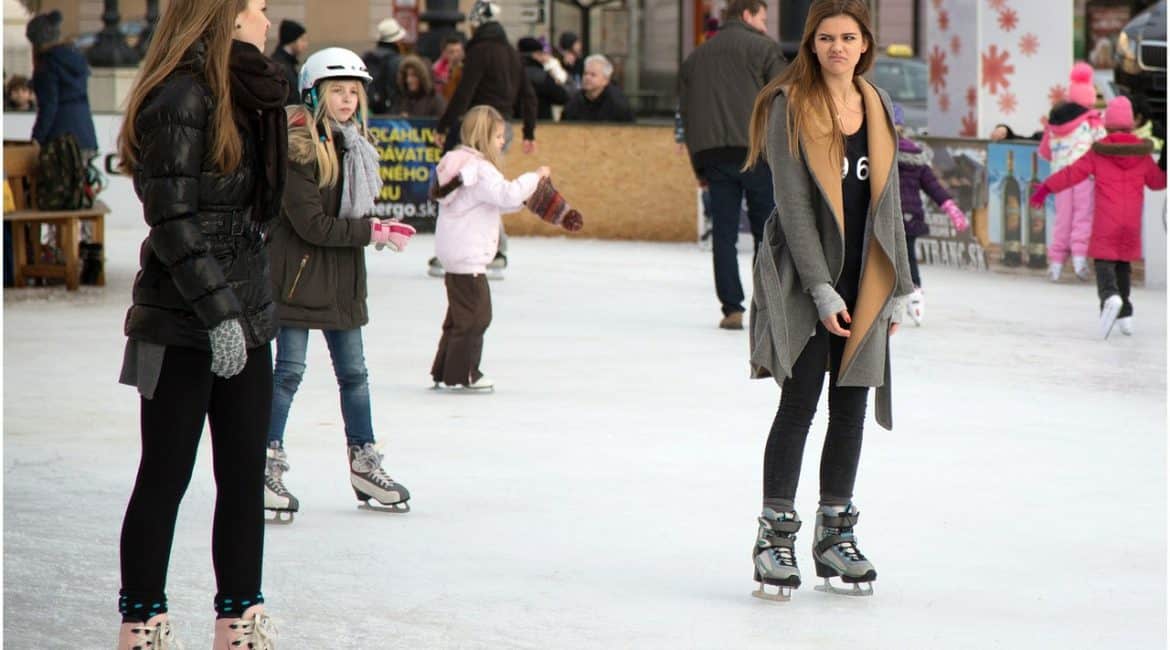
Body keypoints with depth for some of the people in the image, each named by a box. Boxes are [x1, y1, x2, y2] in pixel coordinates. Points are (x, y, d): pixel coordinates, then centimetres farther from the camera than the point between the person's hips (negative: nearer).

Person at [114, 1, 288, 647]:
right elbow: (174, 219, -19)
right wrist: (218, 312, -21)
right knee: (167, 475, 1)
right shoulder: (181, 97, -15)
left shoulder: (240, 98, 12)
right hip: (184, 324, -8)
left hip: (242, 312, 8)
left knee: (244, 474, 10)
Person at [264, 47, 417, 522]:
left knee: (353, 372, 13)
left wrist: (380, 228, -7)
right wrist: (373, 233, -17)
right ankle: (269, 465, 4)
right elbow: (311, 224, -19)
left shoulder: (355, 144, 10)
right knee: (289, 371, -3)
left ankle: (364, 464, 22)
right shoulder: (297, 147, -15)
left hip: (343, 277, 7)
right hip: (298, 273, -7)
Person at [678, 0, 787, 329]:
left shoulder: (696, 57, 19)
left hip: (712, 154, 4)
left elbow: (685, 111, 18)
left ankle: (732, 308, -1)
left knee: (724, 233, 4)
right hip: (756, 151, -4)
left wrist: (699, 166, 19)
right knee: (767, 231, 4)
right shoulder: (764, 48, 3)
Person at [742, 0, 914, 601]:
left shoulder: (877, 107, 10)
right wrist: (822, 290, -15)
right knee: (799, 404, -6)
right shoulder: (790, 106, -6)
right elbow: (792, 203, -11)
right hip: (804, 279, -5)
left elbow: (888, 201, 13)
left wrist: (897, 289, 9)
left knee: (851, 407, 8)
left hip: (863, 281, 5)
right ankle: (775, 537, 1)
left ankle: (835, 535, 16)